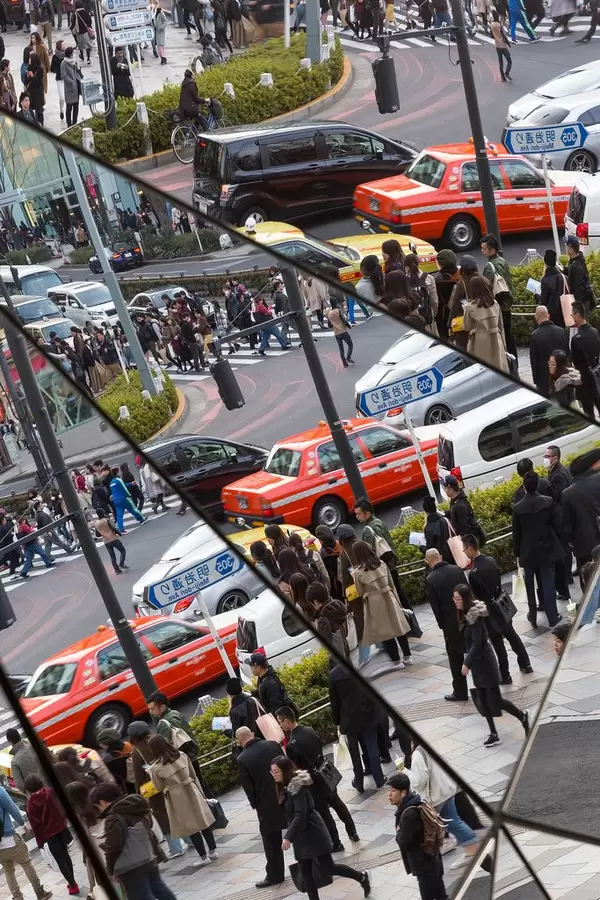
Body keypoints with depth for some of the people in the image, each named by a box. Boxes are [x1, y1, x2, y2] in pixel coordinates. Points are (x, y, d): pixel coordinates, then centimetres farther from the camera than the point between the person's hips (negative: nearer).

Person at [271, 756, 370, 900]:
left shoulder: (297, 786, -21)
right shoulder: (286, 786, 8)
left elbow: (300, 815, -26)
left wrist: (288, 837, -29)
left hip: (312, 833, -9)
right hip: (301, 836, 9)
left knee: (328, 868, 1)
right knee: (306, 873, 7)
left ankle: (362, 877, 21)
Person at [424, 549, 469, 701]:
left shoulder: (430, 580, -14)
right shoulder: (457, 569, -4)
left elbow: (435, 607, -10)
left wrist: (442, 625, 2)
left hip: (451, 622, -4)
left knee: (456, 658, 9)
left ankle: (460, 692, 15)